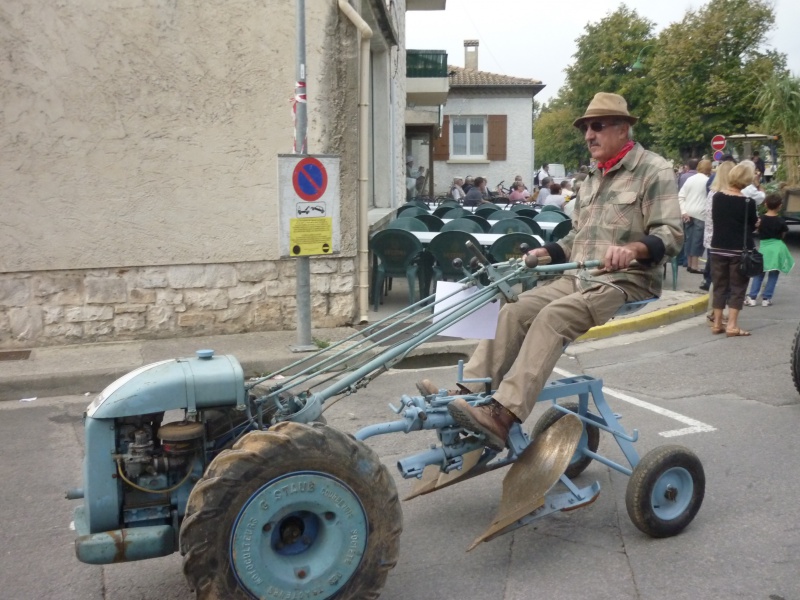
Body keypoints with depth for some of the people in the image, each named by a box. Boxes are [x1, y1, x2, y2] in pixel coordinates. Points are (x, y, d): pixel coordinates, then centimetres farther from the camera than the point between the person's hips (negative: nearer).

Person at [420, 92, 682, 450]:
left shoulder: (654, 171, -3)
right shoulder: (593, 178, 22)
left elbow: (670, 234, -14)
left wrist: (632, 249, -34)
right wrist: (542, 253, 9)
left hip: (627, 280, -8)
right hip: (581, 277, 8)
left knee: (553, 316, -31)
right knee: (515, 310, -15)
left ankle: (502, 415, -40)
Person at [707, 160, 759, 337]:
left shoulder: (717, 197, 0)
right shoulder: (747, 202, -13)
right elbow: (752, 226, -2)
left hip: (717, 248, 4)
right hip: (739, 250, -4)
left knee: (719, 286, 12)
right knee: (737, 288, 3)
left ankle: (717, 324, 14)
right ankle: (732, 326, 0)